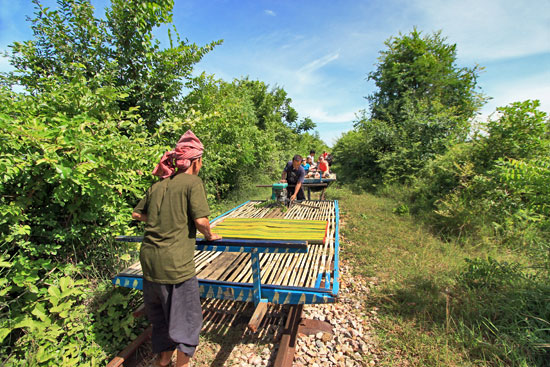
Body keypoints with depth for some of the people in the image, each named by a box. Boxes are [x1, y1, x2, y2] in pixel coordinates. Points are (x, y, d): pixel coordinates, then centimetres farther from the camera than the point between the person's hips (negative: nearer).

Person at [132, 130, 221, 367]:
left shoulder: (157, 186, 9)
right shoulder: (192, 182, -11)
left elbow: (137, 214, 18)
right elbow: (200, 220, -19)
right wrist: (209, 236, 0)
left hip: (149, 258, 8)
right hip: (175, 262, -8)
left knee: (160, 313, 26)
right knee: (186, 317, 13)